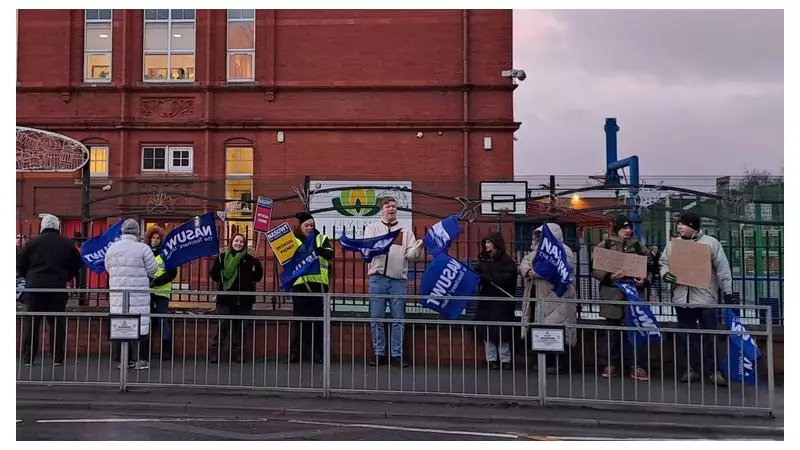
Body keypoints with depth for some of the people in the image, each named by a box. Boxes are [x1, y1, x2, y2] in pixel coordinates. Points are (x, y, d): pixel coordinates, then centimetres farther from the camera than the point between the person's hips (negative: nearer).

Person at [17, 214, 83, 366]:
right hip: (58, 288, 0)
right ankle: (58, 358, 5)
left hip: (35, 287, 0)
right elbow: (77, 266, 6)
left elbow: (20, 265, 3)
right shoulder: (68, 244, 2)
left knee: (31, 323, 7)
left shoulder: (31, 243, 0)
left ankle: (28, 358, 8)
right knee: (57, 323, 6)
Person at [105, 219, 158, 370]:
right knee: (140, 325, 1)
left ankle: (121, 359, 15)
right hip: (139, 294, -4)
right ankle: (140, 359, 2)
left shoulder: (112, 248, 6)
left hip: (117, 294, 5)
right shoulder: (143, 248, -9)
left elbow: (108, 269, 16)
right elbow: (152, 269, -4)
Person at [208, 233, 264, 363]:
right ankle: (214, 353, 4)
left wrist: (258, 266, -11)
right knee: (222, 327, -3)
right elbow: (214, 275, 2)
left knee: (241, 328, 7)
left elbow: (257, 277, 8)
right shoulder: (222, 257, 5)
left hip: (244, 299, 2)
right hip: (226, 298, -2)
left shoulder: (249, 259, 9)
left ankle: (237, 353, 16)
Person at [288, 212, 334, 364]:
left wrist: (317, 249, -26)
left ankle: (318, 353, 10)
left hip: (318, 283, 1)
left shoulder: (321, 238, 11)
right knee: (299, 319, 2)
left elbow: (330, 254, -6)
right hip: (299, 284, -1)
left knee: (318, 319, 4)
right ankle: (296, 352, 9)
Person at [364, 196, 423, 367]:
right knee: (376, 318, 2)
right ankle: (379, 354, 11)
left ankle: (397, 355, 9)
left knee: (398, 320, 2)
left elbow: (411, 255, 5)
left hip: (398, 280, 1)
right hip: (377, 279, -1)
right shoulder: (372, 228, 13)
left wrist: (419, 247, -17)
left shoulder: (406, 231, 15)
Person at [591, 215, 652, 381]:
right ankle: (611, 364, 16)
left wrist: (645, 280, -7)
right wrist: (609, 276, -18)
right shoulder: (604, 246, 2)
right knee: (613, 331, 7)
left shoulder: (639, 246, 11)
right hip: (612, 295, -2)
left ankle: (638, 366, 8)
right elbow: (595, 269, -2)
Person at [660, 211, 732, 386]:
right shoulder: (673, 244, 9)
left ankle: (712, 370, 13)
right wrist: (666, 274, -8)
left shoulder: (711, 243, -1)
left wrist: (727, 292, -4)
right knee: (687, 336, 10)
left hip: (705, 298, -3)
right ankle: (692, 368, 22)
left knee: (709, 335, 2)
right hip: (682, 298, 3)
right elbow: (664, 263, 15)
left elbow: (722, 270, -1)